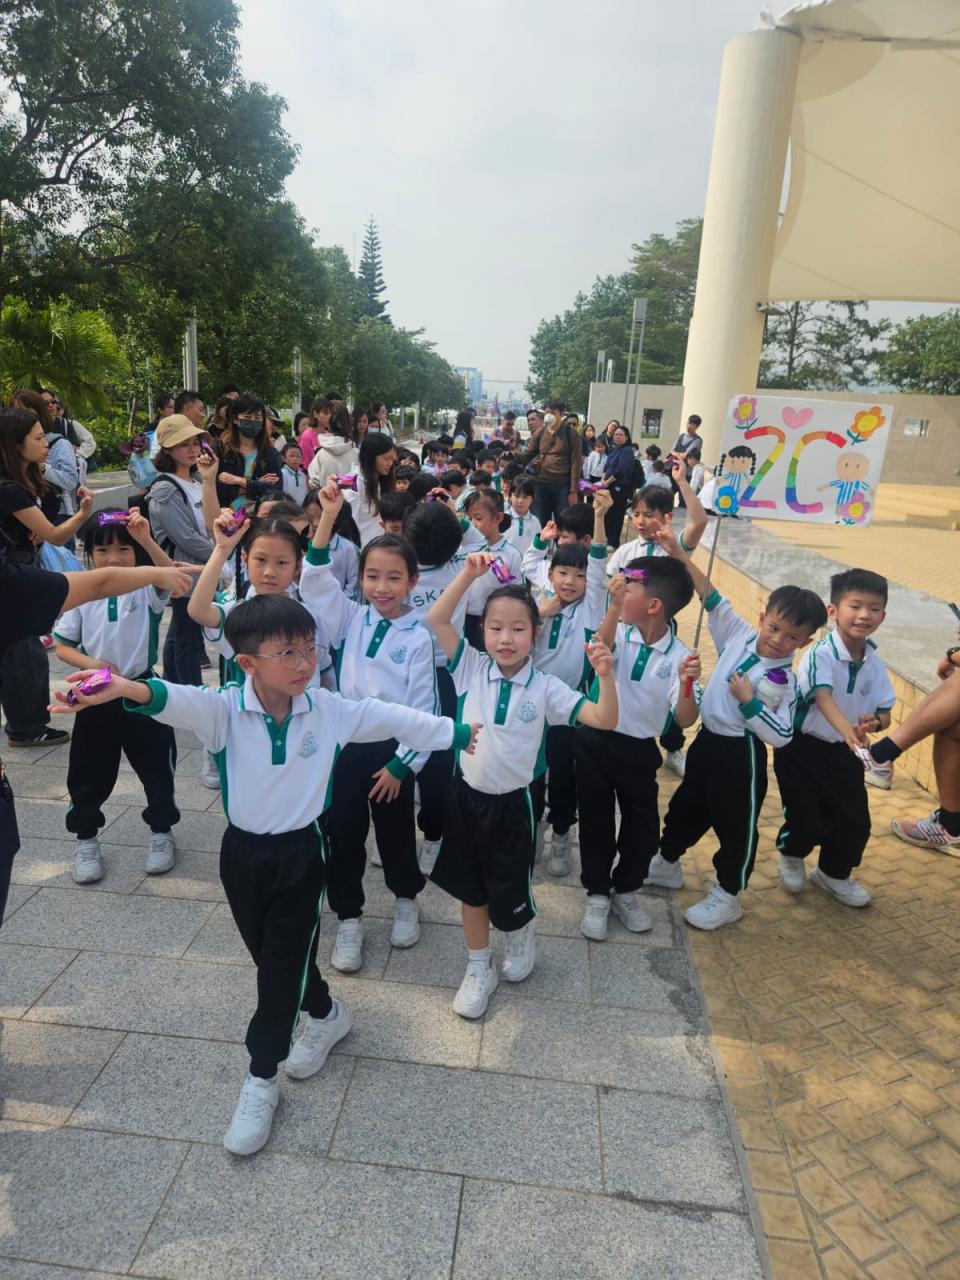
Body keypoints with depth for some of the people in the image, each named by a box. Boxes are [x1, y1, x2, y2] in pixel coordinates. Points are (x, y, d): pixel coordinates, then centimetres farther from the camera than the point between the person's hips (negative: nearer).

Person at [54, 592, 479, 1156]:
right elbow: (180, 701, -37)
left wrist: (458, 733, 0)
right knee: (272, 955, 18)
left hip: (302, 852, -1)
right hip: (243, 851, 2)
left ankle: (262, 1080, 21)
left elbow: (393, 719, -4)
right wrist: (128, 688, -59)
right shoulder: (225, 710, -17)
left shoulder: (331, 710, -12)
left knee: (283, 962, 2)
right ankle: (325, 1015, 46)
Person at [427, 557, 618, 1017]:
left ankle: (522, 936, 49)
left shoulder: (545, 688, -9)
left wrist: (605, 676, -31)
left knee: (509, 893, 13)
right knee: (470, 889, 17)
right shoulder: (472, 669, -5)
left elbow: (604, 720, -14)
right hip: (465, 795, 2)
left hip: (510, 802, -2)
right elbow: (437, 619, -12)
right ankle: (479, 969, 38)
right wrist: (469, 573, -21)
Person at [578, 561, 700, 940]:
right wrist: (614, 608, -39)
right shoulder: (619, 633, -8)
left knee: (644, 827, 10)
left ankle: (625, 891, 36)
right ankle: (597, 895, 31)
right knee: (596, 822, 11)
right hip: (596, 742, 0)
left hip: (639, 751, 0)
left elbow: (685, 720, -14)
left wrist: (688, 684, -32)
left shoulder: (678, 656, -10)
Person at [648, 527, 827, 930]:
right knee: (687, 805, 23)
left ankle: (727, 898, 28)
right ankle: (667, 864, 45)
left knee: (736, 824, 10)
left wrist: (748, 699, -26)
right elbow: (712, 599, -3)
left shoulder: (782, 680, -19)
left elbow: (781, 736, -21)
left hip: (741, 753, -6)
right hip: (707, 739, 7)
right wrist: (680, 556, -8)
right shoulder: (739, 635, -5)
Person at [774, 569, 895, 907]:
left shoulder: (875, 664, -2)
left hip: (844, 752, 6)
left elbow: (884, 713, 2)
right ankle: (791, 857, 33)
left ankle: (834, 873, 36)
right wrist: (848, 730, -54)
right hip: (802, 748, -5)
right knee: (807, 822, -5)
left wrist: (874, 722, -23)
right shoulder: (820, 654, -22)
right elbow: (823, 698, -36)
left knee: (856, 821, 6)